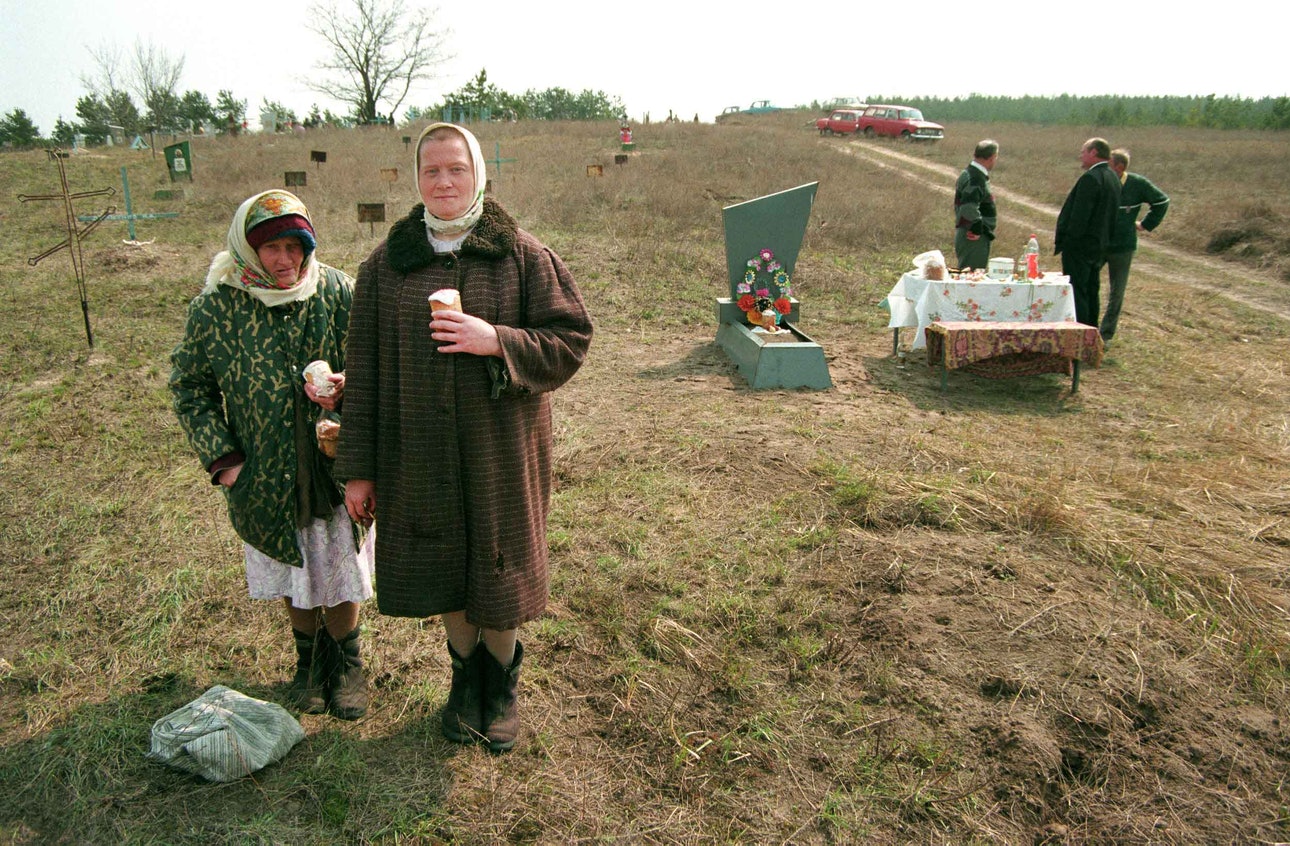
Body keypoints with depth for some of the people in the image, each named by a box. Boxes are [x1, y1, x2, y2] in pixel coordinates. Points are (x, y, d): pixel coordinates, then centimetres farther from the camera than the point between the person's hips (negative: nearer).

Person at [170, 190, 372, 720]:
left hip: (332, 466, -1)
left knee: (339, 576, 9)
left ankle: (346, 662, 35)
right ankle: (309, 658, 42)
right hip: (264, 474, 1)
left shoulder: (337, 292, -9)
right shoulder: (216, 306, -7)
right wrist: (221, 458, -5)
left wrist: (343, 390, -23)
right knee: (290, 577, 16)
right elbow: (189, 385, 3)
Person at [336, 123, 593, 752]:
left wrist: (495, 340, -22)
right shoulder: (386, 264, 1)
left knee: (497, 564, 11)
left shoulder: (522, 255, -3)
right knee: (442, 563, 14)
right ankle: (465, 671, 39)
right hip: (418, 451, 2)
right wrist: (358, 468, 2)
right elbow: (364, 369, 2)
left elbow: (570, 340, -5)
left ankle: (502, 680, 36)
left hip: (500, 447, -1)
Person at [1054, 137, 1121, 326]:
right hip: (1099, 245, 10)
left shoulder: (1091, 178, -17)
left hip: (1081, 245, -10)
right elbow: (1109, 215, 15)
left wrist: (1062, 239, -15)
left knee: (1076, 293, -6)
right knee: (1091, 292, 16)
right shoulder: (1112, 178, 13)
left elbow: (1079, 215, -21)